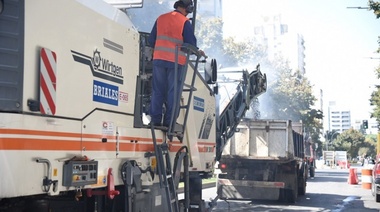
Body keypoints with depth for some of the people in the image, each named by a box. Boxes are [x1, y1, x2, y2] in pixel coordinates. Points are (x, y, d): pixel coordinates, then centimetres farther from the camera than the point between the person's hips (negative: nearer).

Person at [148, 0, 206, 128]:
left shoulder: (161, 18, 9)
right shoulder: (185, 22, -5)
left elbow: (151, 40, 12)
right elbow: (191, 43, -5)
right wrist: (198, 52, 15)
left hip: (159, 59, 4)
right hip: (176, 61, -4)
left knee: (157, 90, 9)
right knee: (173, 92, 3)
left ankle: (155, 119, 7)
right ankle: (169, 121, 2)